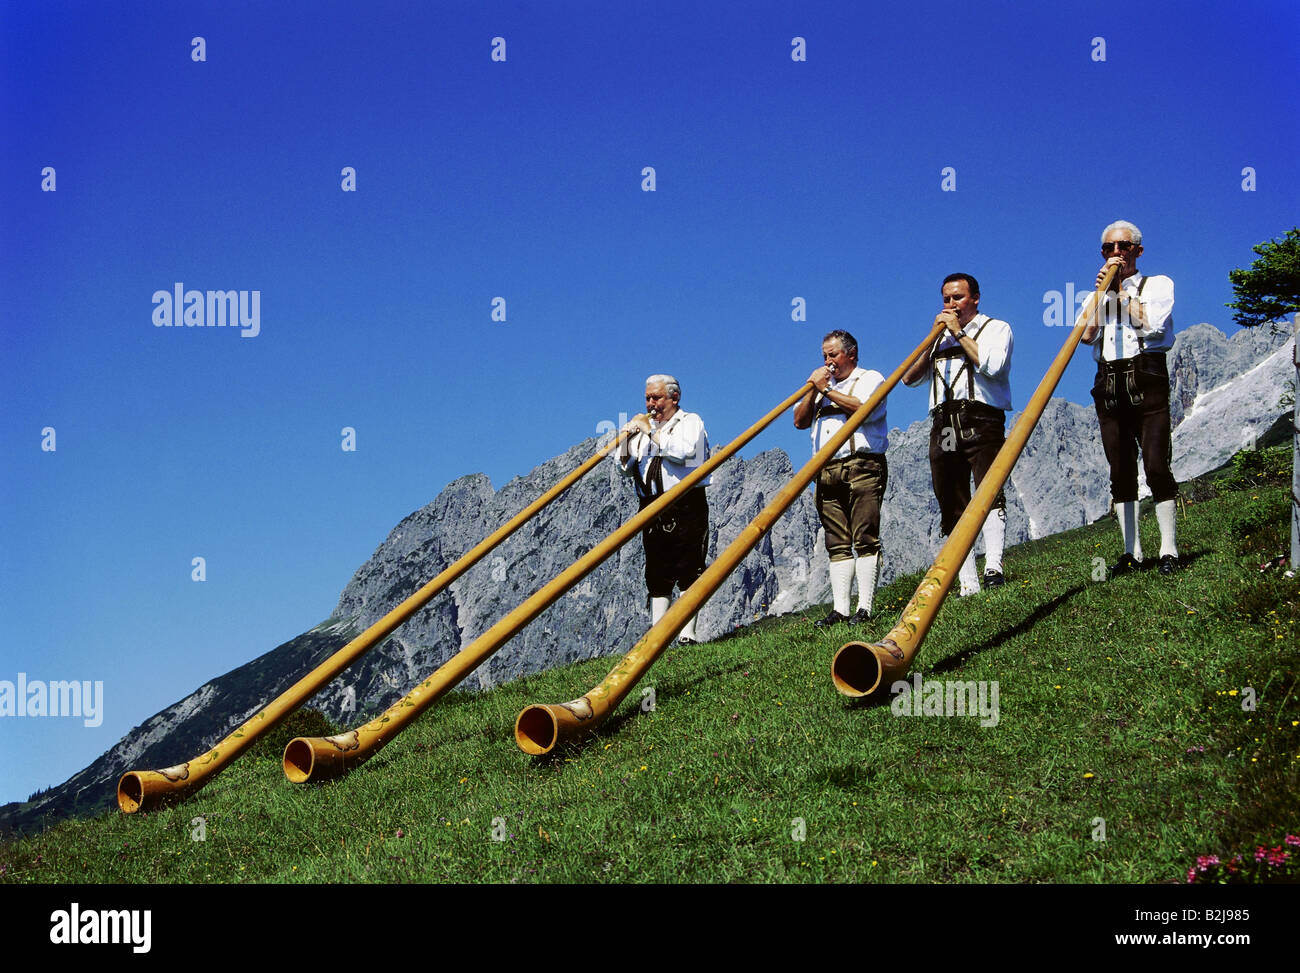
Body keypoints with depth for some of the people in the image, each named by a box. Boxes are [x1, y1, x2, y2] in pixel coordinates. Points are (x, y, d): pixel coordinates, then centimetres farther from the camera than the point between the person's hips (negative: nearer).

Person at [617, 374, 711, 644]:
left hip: (686, 506, -5)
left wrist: (652, 432, -12)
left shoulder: (691, 421, 5)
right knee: (657, 577, 4)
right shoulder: (645, 426, 21)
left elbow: (684, 451, -16)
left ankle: (687, 635, -11)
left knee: (688, 572, -9)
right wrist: (627, 440, -1)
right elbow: (626, 468, 16)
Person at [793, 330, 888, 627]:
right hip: (827, 471, 6)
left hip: (862, 466, -6)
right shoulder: (822, 385, 26)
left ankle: (865, 608, -12)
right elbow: (800, 421, 16)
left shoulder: (871, 378, 9)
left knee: (865, 540, -10)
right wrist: (814, 391, 3)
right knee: (837, 544, 2)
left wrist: (828, 391, -6)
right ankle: (839, 610, 0)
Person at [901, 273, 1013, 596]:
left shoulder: (996, 328, 13)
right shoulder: (940, 336, 27)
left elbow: (991, 365, -9)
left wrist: (959, 333, -3)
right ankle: (967, 587, -1)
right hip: (943, 426, 5)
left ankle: (993, 567, -32)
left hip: (981, 420, -5)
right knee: (953, 509, 0)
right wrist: (934, 337, 7)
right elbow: (909, 378, 16)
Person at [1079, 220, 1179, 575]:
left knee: (1156, 466, -12)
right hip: (1108, 385, 4)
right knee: (1120, 471, 1)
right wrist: (1102, 291, 0)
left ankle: (1169, 551, -9)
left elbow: (1151, 325, -8)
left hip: (1146, 382, -4)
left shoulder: (1158, 285, 11)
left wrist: (1123, 290, -2)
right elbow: (1087, 335, 4)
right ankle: (1131, 552, 4)